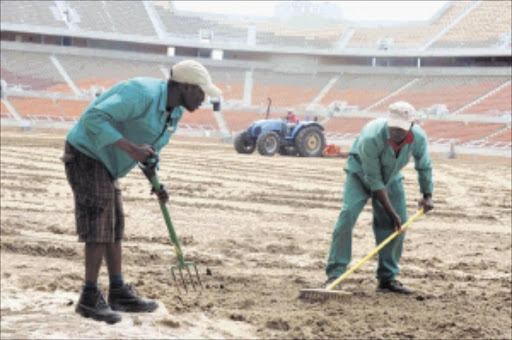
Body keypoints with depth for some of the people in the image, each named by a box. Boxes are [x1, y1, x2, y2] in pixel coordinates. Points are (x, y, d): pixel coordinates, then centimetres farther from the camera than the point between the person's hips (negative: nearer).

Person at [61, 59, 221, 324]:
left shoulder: (175, 112, 6)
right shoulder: (143, 93, -26)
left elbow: (151, 148, 19)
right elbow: (94, 117, -31)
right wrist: (130, 147, -36)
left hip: (106, 163, 10)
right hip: (85, 154, -10)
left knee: (115, 227, 11)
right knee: (99, 227, -11)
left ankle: (119, 292, 19)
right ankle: (89, 299, -5)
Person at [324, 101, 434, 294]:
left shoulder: (419, 138, -24)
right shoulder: (371, 138, -39)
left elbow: (424, 167, 0)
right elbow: (374, 180, -31)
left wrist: (427, 195, -2)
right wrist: (391, 212, -27)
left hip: (391, 178, 5)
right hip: (361, 173, -5)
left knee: (398, 224, -3)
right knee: (348, 215, -22)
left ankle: (387, 278, 11)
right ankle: (334, 274, -17)